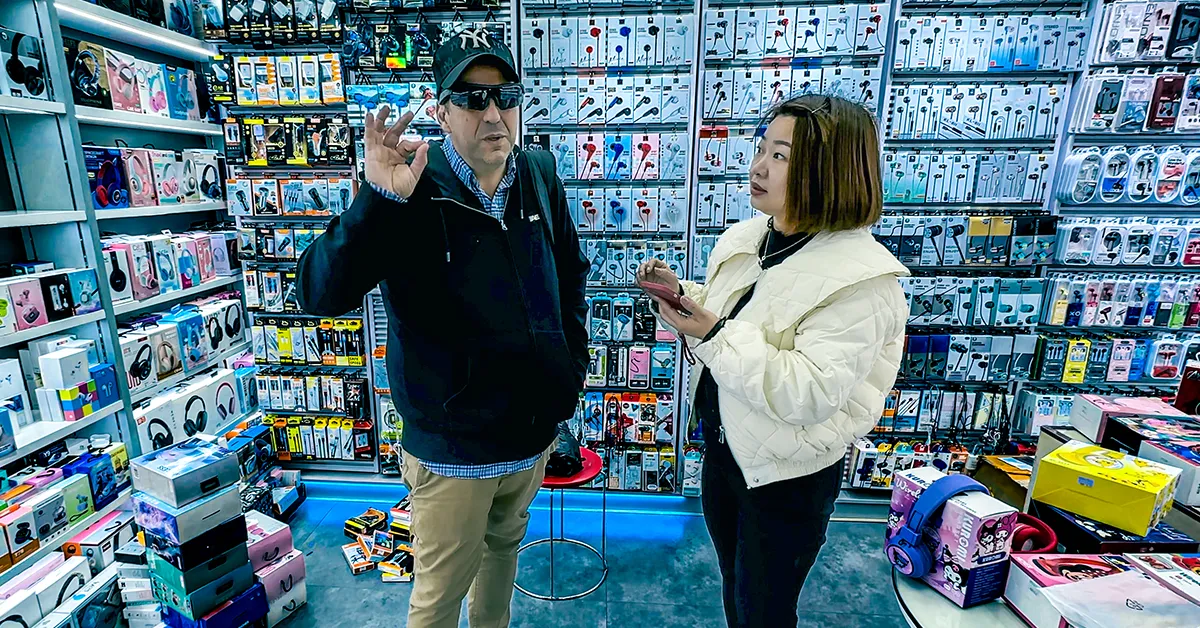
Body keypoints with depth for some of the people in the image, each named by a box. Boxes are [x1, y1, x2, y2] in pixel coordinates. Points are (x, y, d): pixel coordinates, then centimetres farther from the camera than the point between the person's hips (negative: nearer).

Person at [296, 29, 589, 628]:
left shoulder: (539, 175, -2)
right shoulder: (412, 188, -17)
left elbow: (570, 270, 12)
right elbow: (321, 294, -23)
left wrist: (573, 356, 6)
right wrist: (377, 201, -36)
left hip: (534, 428, 6)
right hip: (453, 445, -5)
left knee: (505, 545, 30)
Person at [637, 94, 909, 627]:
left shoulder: (862, 281, -24)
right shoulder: (744, 240, -2)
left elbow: (809, 394, -32)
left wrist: (714, 336, -33)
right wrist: (682, 293, -7)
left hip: (788, 478, -6)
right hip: (724, 447, 7)